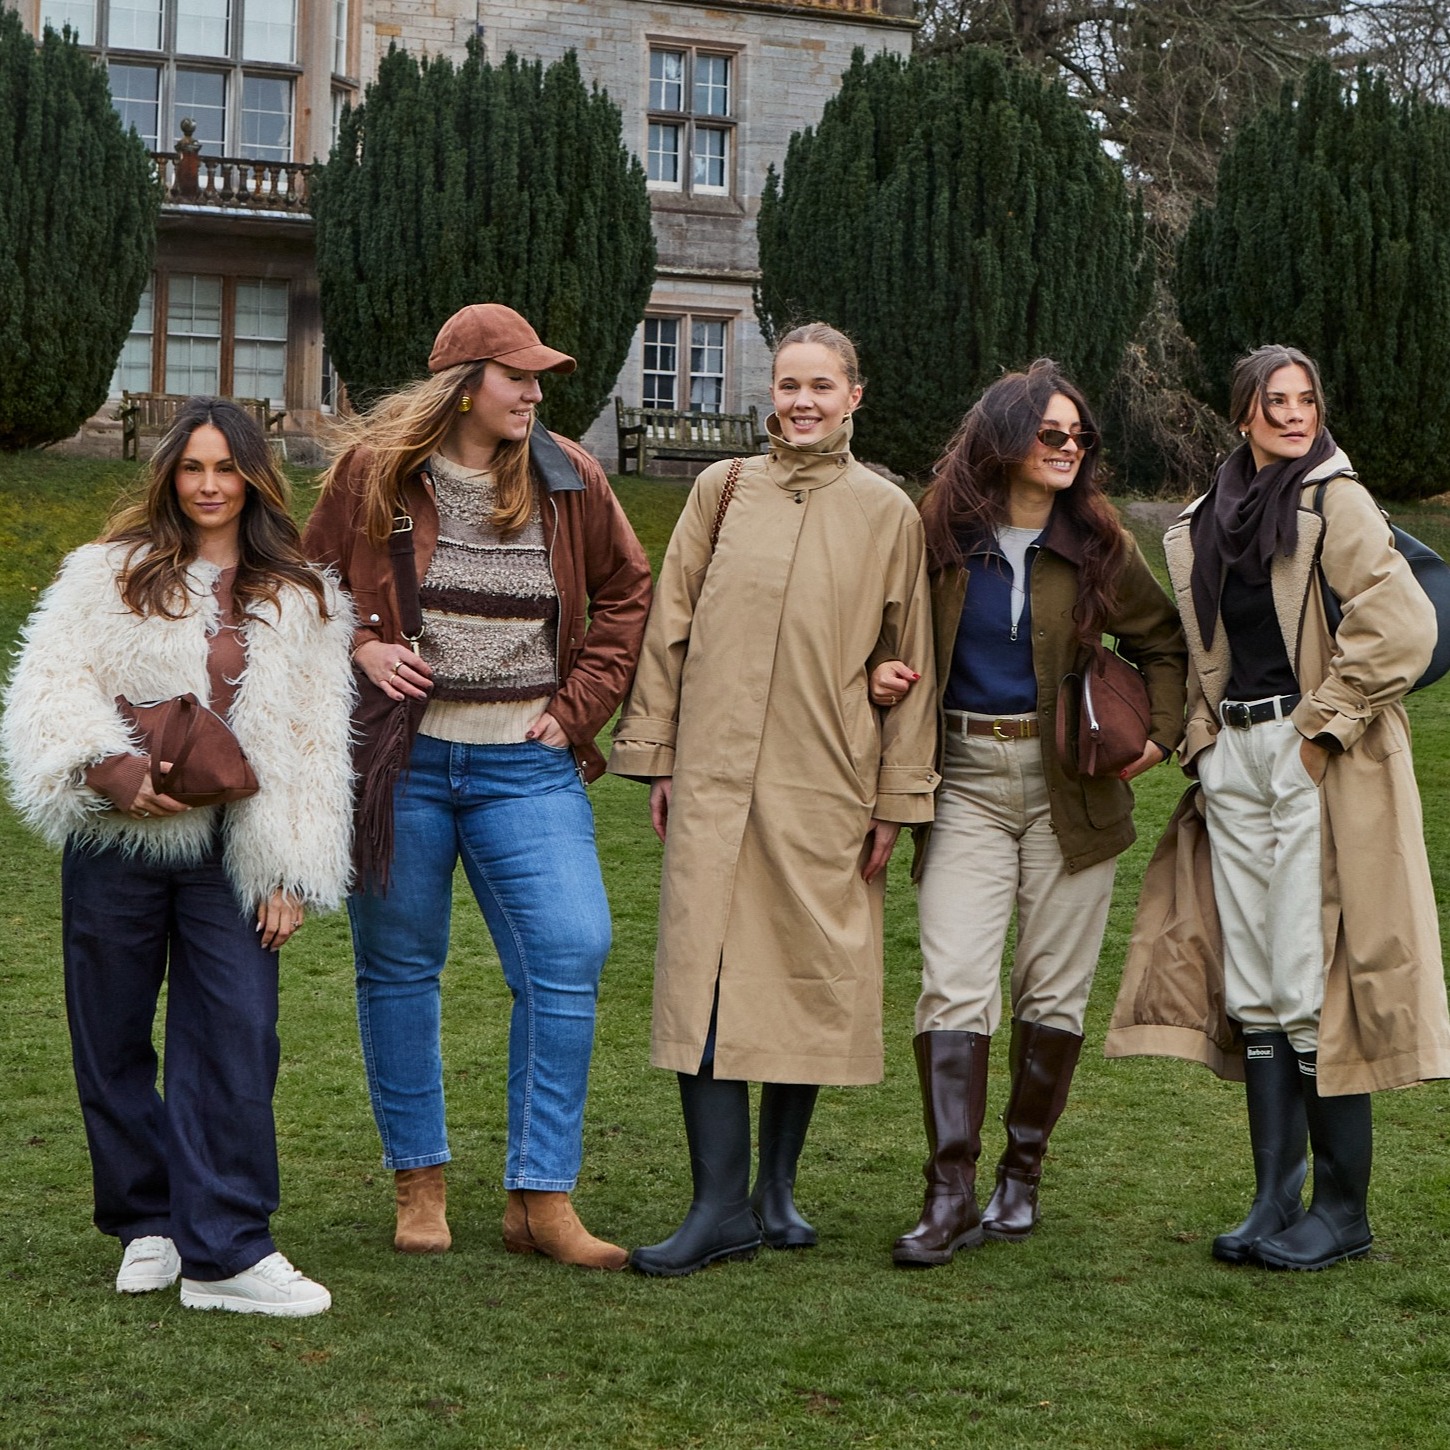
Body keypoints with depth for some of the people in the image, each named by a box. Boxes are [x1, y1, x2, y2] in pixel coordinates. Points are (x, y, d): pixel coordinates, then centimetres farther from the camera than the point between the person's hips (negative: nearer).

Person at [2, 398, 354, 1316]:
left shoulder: (302, 602, 10)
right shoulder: (109, 574, 7)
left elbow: (317, 742, 8)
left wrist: (292, 873, 2)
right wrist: (107, 764, -19)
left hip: (229, 854, 0)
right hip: (117, 844, 0)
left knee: (235, 1039, -9)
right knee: (113, 1040, 7)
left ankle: (226, 1252, -6)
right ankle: (148, 1223, 22)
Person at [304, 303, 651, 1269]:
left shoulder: (570, 480, 4)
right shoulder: (376, 472, -1)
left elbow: (628, 591, 14)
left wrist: (580, 706, 4)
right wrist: (357, 645, -8)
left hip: (525, 766, 1)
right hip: (401, 756, -1)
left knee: (570, 954, -9)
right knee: (400, 967, 7)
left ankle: (543, 1198, 0)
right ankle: (419, 1185, 22)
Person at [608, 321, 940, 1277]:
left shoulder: (888, 513, 5)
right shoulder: (723, 490, 8)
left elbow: (908, 663, 6)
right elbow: (670, 624, 10)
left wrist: (898, 796, 3)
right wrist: (655, 754, 6)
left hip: (826, 784, 0)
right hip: (715, 773, 0)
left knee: (811, 977, 4)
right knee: (707, 972, -6)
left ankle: (778, 1185, 20)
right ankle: (721, 1204, -2)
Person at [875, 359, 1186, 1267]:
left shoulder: (1097, 545, 3)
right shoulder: (943, 537, 2)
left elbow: (1165, 645, 15)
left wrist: (1161, 733, 2)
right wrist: (885, 676, -6)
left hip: (1070, 786, 1)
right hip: (969, 782, 0)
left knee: (1053, 987, 4)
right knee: (954, 985, -11)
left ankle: (1023, 1177, 19)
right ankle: (951, 1197, -10)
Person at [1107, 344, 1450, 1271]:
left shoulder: (1335, 500, -6)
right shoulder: (1207, 524, 15)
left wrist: (1325, 721, -12)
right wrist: (1204, 735, 12)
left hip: (1317, 763, -7)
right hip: (1236, 760, 7)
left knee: (1314, 985, -7)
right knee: (1252, 988, 7)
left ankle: (1344, 1210, 4)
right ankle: (1277, 1200, 14)